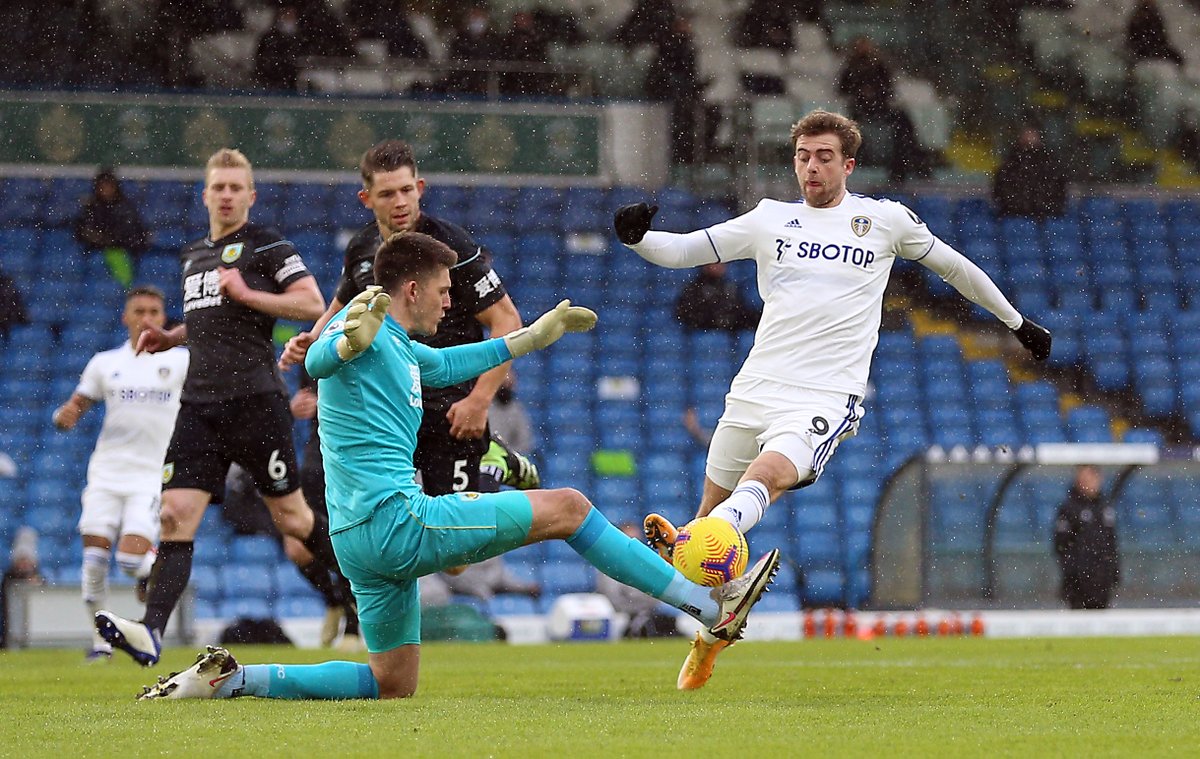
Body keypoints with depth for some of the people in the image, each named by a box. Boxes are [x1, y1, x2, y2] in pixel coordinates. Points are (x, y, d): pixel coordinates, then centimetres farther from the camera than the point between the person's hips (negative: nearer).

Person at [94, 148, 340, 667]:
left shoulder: (268, 246, -1)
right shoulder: (194, 255, 20)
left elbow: (312, 304, -9)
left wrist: (247, 293, -16)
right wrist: (169, 338, 16)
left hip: (255, 398, -6)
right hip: (200, 403, 6)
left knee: (291, 517, 2)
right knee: (176, 515, -8)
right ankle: (150, 633, -18)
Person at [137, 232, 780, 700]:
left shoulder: (401, 351, 22)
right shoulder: (364, 326, -6)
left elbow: (448, 364, 40)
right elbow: (317, 361, -24)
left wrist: (537, 335, 44)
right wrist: (351, 339, -47)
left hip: (363, 541, 11)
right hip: (395, 518, -11)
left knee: (390, 686, 16)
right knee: (567, 507, -8)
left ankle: (230, 679, 7)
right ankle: (713, 604, -8)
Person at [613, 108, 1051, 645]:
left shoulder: (885, 219, 9)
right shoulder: (771, 219, 13)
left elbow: (954, 267, 24)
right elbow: (679, 250, 11)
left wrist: (1017, 322, 32)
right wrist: (637, 236, -11)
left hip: (826, 397, -4)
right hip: (755, 388, 4)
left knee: (767, 477, -31)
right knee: (713, 502, 5)